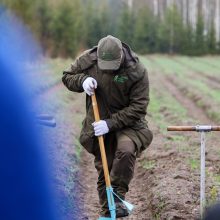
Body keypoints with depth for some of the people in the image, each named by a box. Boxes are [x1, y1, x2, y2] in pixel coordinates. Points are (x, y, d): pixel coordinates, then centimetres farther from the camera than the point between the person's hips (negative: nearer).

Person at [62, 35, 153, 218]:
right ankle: (107, 212, 22)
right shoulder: (88, 60, -10)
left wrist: (111, 124, -27)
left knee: (126, 150, -32)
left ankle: (117, 198, -18)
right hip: (99, 124, 3)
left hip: (127, 123, -3)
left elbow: (138, 107, -19)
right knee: (103, 168, 7)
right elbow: (67, 77, 6)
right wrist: (82, 81, -18)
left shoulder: (137, 71, -20)